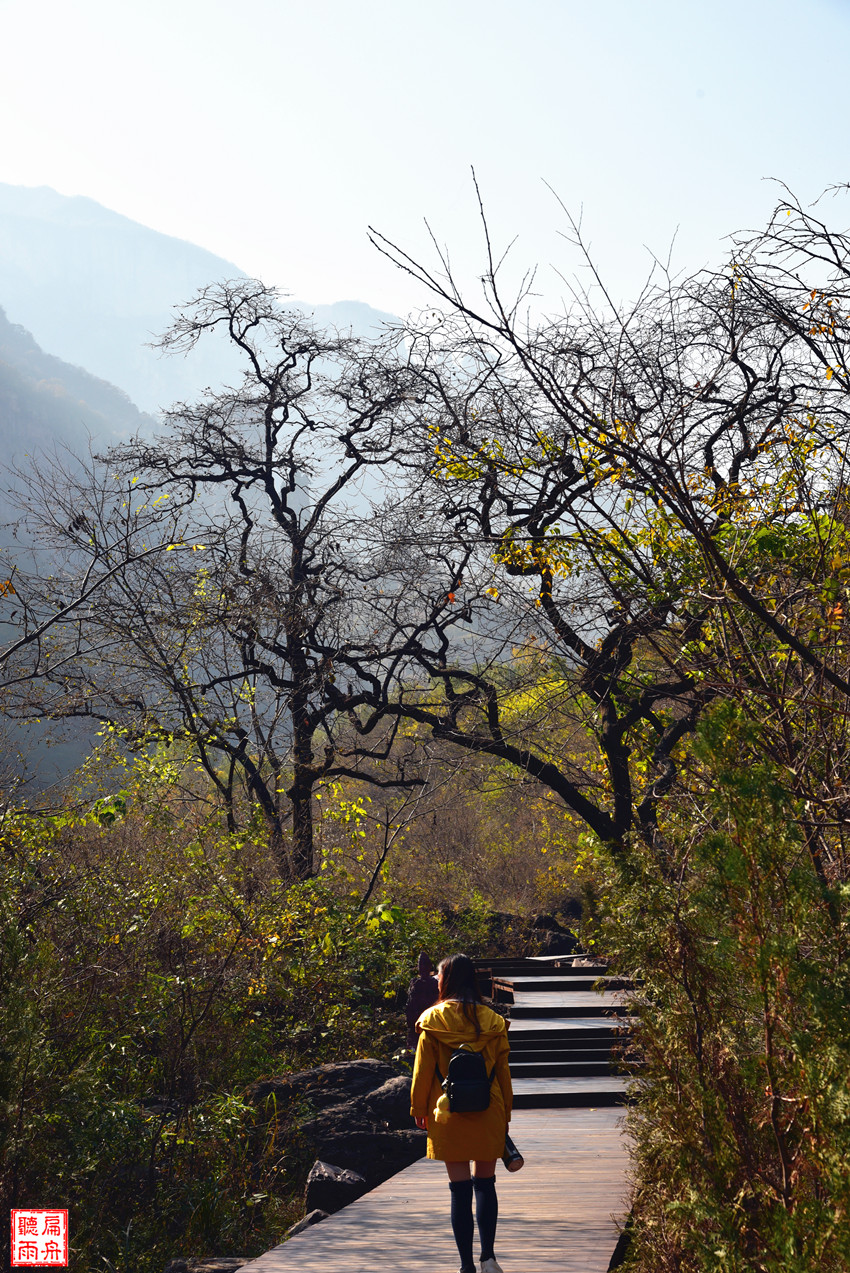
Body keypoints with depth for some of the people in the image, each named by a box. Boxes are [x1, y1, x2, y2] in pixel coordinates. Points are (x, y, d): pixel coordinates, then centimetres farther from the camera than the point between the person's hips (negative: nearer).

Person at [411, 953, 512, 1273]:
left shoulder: (433, 1021, -6)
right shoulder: (492, 1021, 0)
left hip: (450, 1115, -2)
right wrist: (505, 1114, 12)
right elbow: (503, 1071, 4)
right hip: (488, 1114, 2)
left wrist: (419, 1109, 10)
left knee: (460, 1189, 3)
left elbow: (423, 1070, -2)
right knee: (485, 1184, 14)